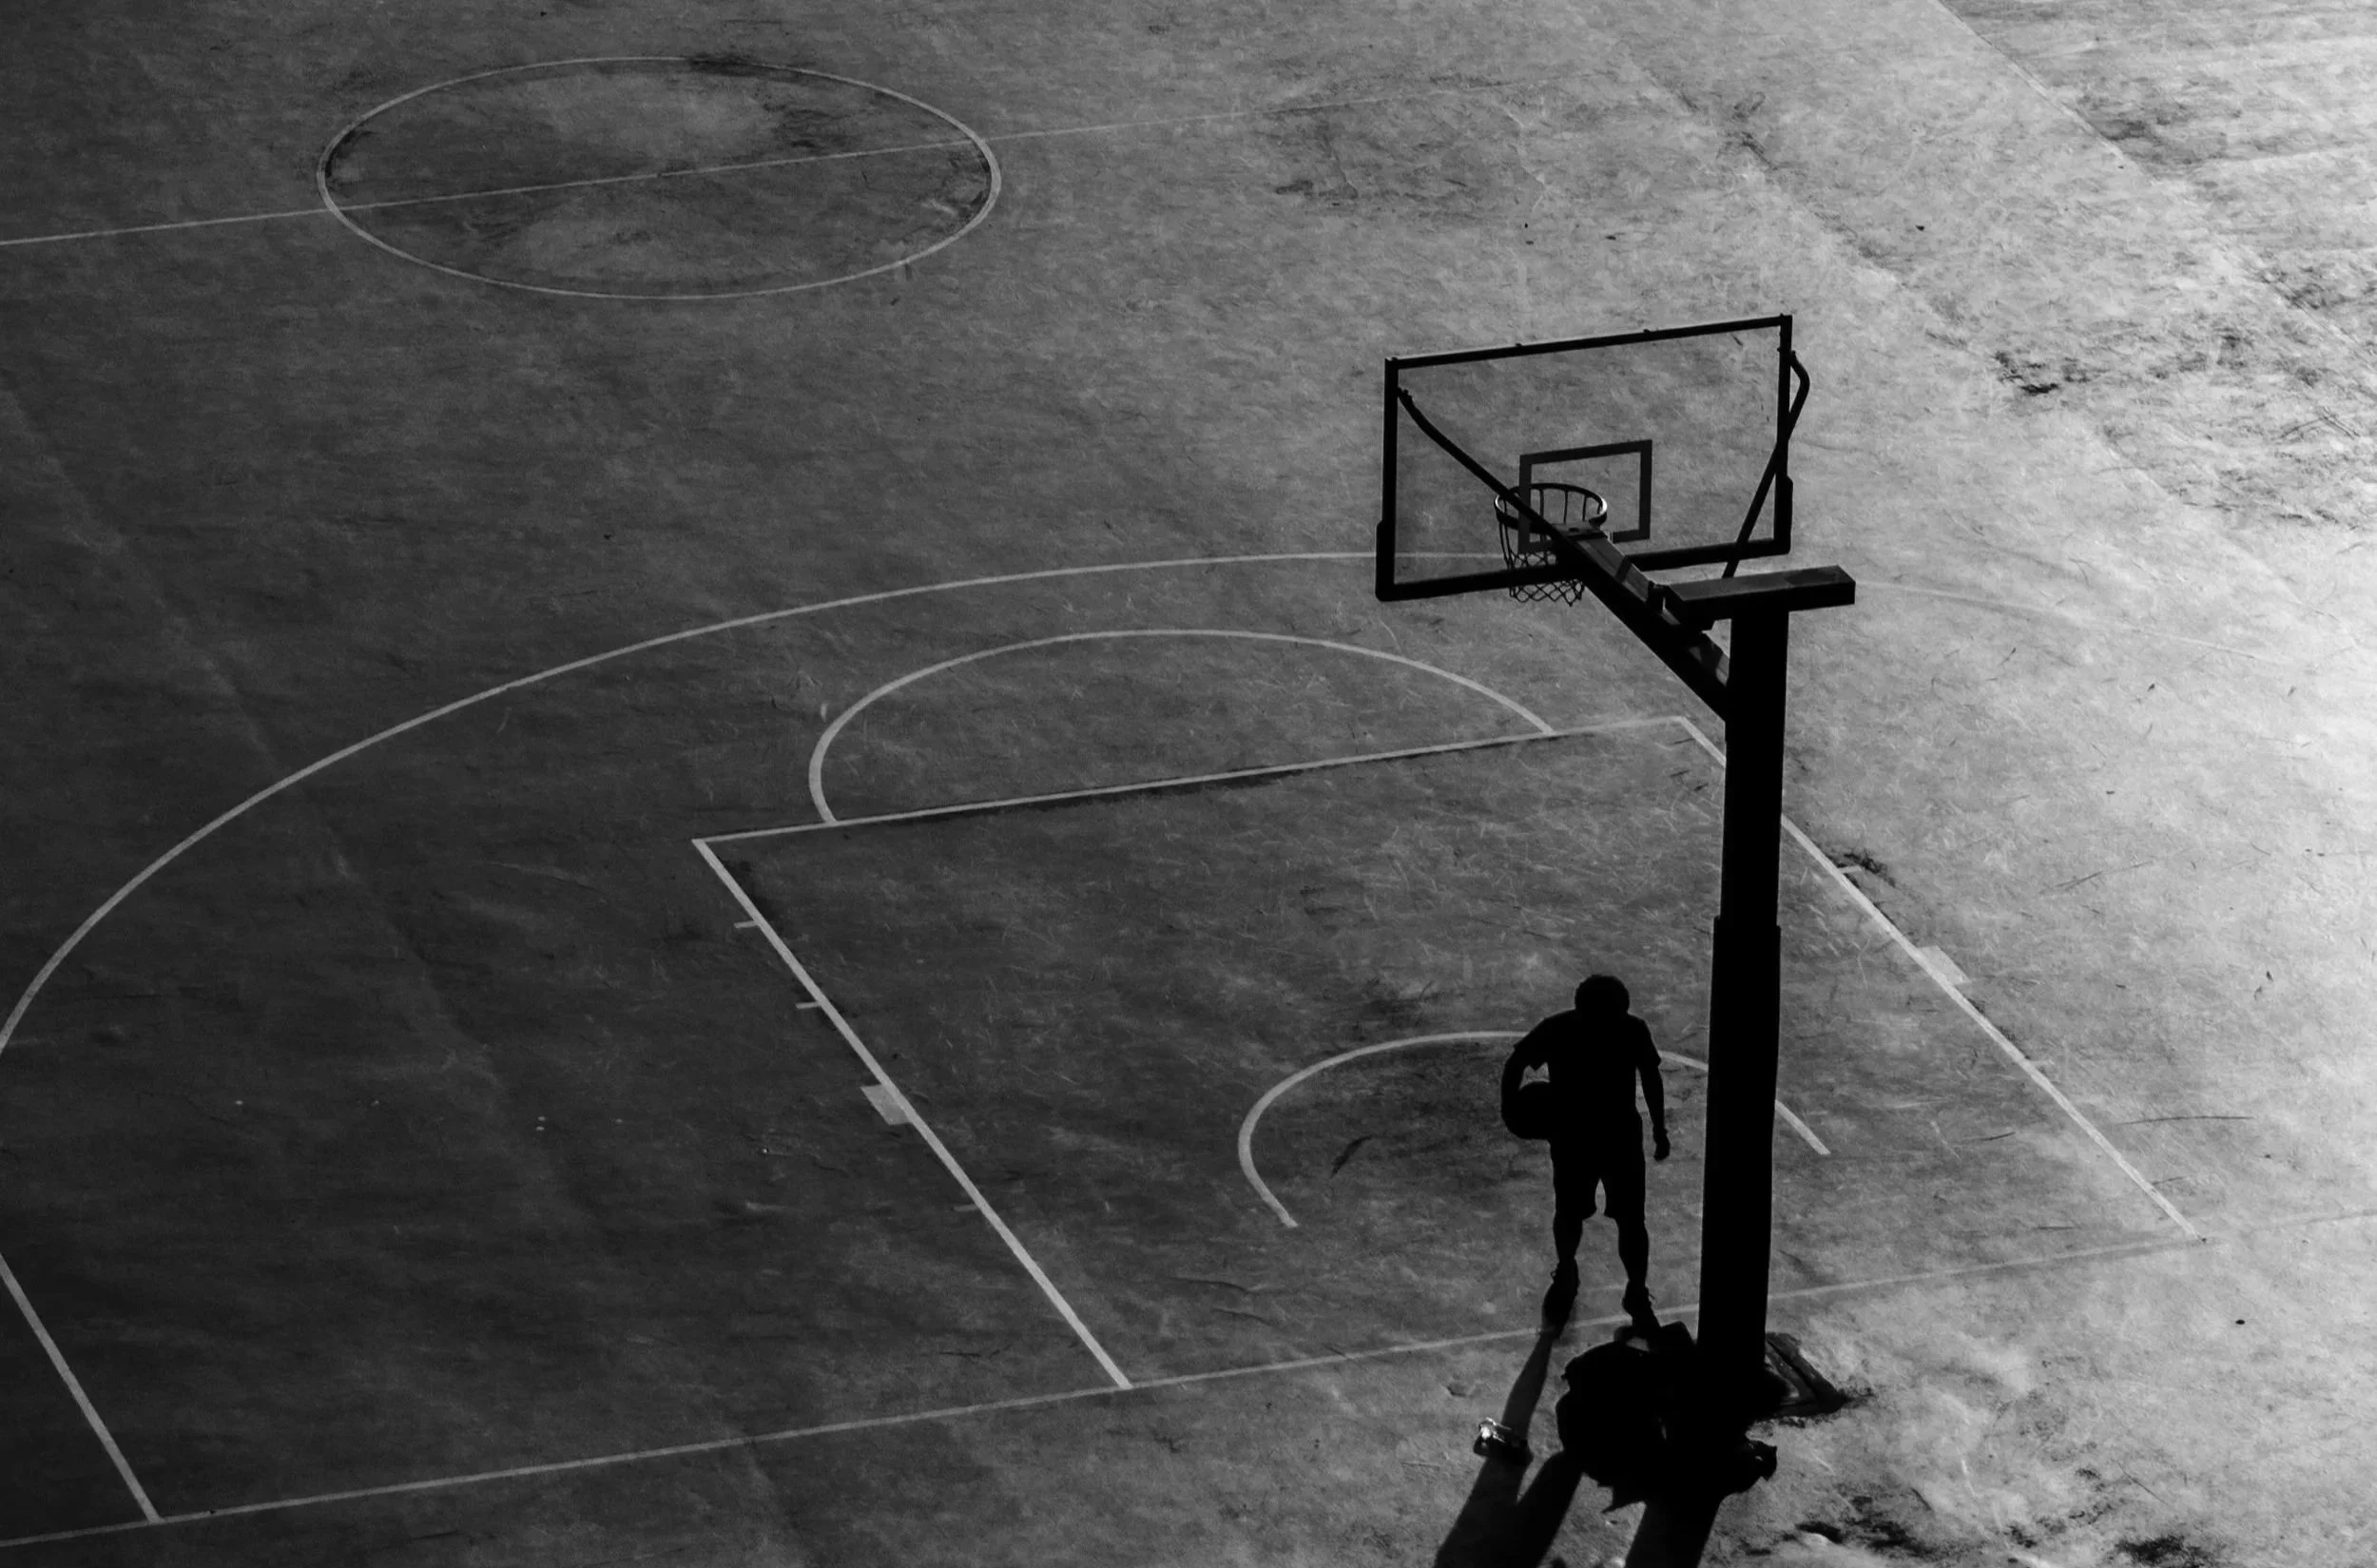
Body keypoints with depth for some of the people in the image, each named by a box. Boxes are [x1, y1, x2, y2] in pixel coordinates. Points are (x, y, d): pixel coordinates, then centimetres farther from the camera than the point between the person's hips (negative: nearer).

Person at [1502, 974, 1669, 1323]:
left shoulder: (1633, 1031, -18)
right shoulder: (1557, 1031, -22)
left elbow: (1650, 1077, -1)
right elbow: (1517, 1062, -6)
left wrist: (1659, 1130, 5)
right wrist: (1513, 1103, -21)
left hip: (1622, 1136, 0)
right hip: (1571, 1137, 0)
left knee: (1631, 1220, 0)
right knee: (1569, 1213, 18)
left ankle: (1638, 1294, 17)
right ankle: (1566, 1273, 45)